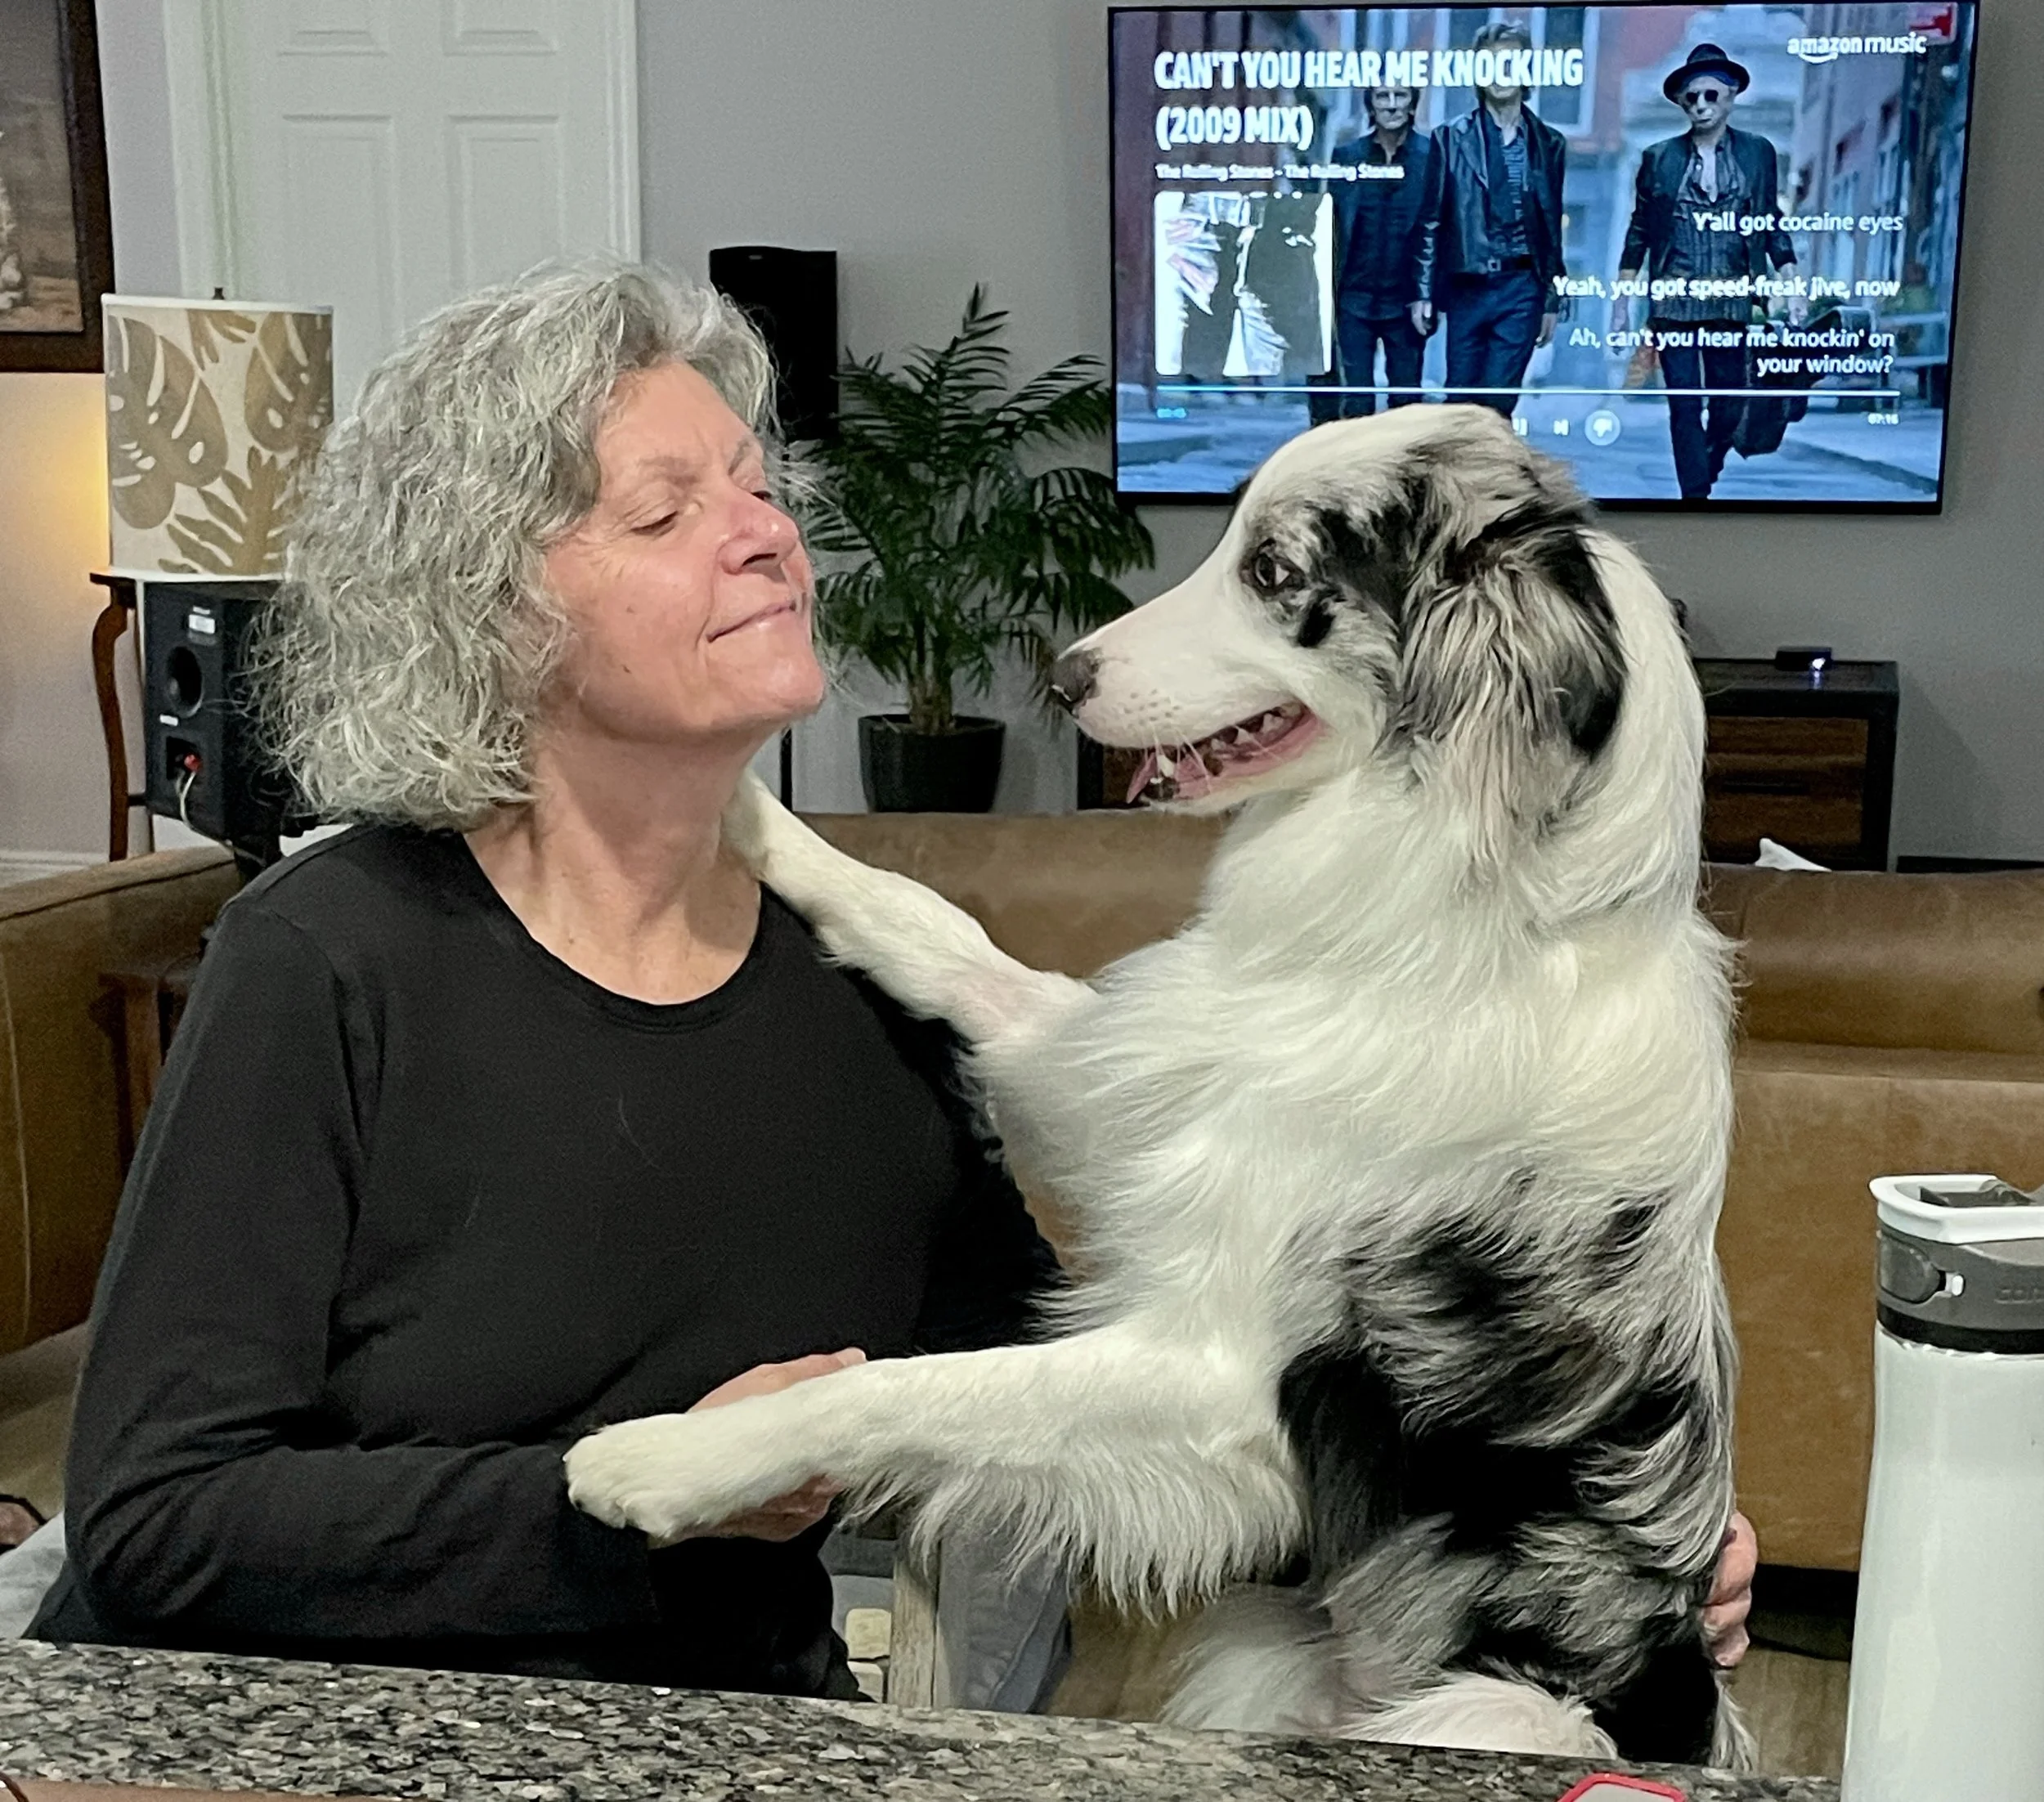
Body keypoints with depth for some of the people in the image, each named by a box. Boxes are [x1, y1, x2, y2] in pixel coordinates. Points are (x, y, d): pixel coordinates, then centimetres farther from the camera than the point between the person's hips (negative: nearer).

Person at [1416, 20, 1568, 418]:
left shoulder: (1549, 143, 9)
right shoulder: (1452, 138, 5)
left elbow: (1553, 227, 10)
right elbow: (1432, 219, 3)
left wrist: (1553, 300, 8)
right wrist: (1424, 292, -3)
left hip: (1521, 288, 0)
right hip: (1466, 286, 0)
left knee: (1498, 402, -6)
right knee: (1461, 401, 4)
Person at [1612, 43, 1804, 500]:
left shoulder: (1758, 153, 8)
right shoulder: (1658, 158, 6)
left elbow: (1773, 224, 10)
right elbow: (1639, 232, 8)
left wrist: (1792, 286, 1)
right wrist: (1622, 302, 4)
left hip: (1733, 303, 1)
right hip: (1673, 304, -1)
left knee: (1729, 408, 6)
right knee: (1685, 408, -5)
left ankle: (1704, 477, 29)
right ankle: (1695, 495, -1)